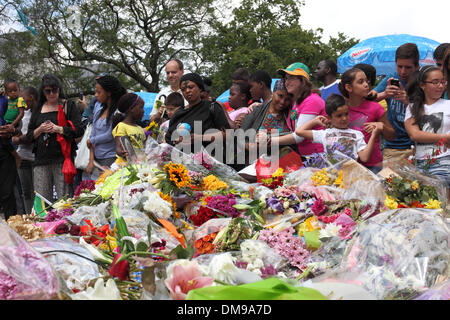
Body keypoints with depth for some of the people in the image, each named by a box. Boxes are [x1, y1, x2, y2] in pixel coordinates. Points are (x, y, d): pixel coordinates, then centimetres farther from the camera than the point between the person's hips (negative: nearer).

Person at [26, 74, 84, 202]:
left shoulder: (68, 106, 6)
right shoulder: (38, 109, 18)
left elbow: (79, 130, -2)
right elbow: (29, 136, 17)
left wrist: (58, 129, -11)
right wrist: (40, 130, -2)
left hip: (62, 158, -3)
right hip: (41, 159, 4)